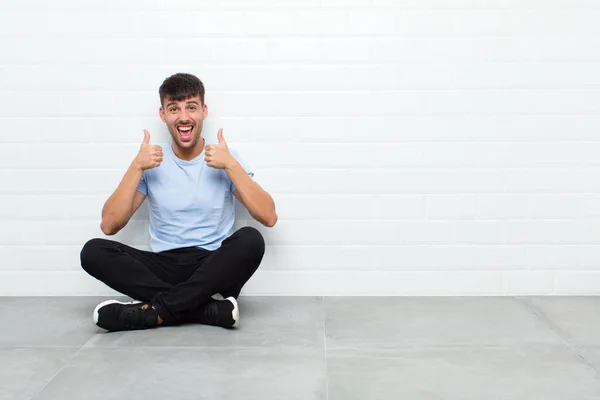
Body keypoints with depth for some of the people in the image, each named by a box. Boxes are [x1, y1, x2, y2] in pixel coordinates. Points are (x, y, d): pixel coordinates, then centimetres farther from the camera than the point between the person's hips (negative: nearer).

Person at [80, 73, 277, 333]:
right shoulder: (151, 165, 7)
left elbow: (269, 217, -9)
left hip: (214, 270, -1)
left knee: (251, 239, -32)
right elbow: (109, 226, -3)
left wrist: (231, 165, -16)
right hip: (164, 269, 2)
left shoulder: (226, 159, 3)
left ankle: (153, 311, -27)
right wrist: (136, 167, -11)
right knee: (93, 251, -22)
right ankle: (210, 308, -28)